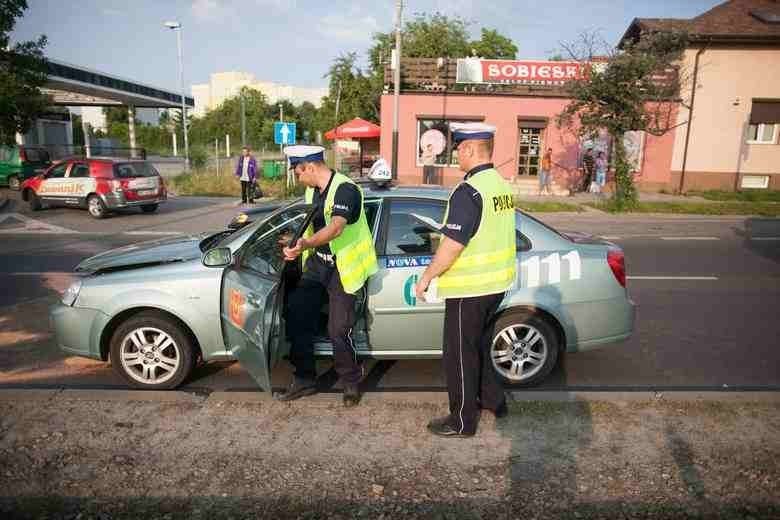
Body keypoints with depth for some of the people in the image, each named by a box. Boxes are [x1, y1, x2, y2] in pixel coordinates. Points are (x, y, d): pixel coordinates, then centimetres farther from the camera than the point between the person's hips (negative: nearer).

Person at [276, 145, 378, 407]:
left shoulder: (345, 189, -19)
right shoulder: (313, 190, 9)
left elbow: (336, 227, -35)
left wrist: (305, 244, -49)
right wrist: (298, 246, 14)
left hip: (343, 267, -8)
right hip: (317, 262, 8)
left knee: (339, 330, -7)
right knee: (296, 314, 2)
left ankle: (351, 382, 17)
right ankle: (305, 379, 17)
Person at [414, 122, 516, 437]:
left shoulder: (469, 191, -20)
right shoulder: (502, 186, 8)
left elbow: (452, 245, -24)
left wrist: (426, 277, -13)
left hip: (469, 288, -9)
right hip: (496, 283, 9)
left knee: (459, 353, 5)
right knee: (476, 343, 25)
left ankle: (462, 422, 18)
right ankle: (493, 400, 37)